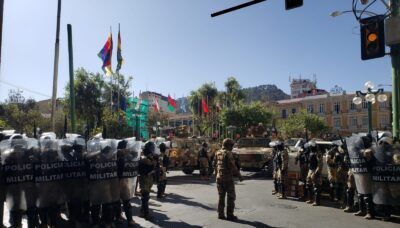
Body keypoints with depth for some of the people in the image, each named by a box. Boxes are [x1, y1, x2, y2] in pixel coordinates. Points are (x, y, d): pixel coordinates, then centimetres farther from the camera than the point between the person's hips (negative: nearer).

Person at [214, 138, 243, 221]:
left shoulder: (218, 153, 8)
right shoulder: (228, 153, -14)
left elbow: (215, 165, 15)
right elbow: (232, 166, -18)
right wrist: (239, 176, -9)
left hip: (219, 178, 7)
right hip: (228, 178, -7)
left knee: (221, 196, 14)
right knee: (231, 197, 5)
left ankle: (220, 214, 17)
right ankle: (230, 215, 7)